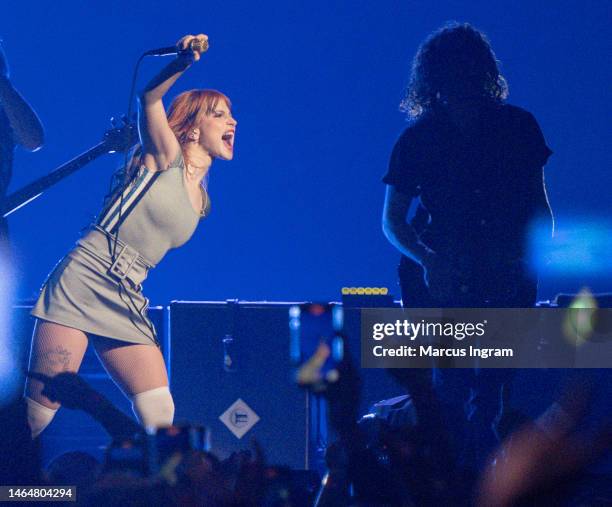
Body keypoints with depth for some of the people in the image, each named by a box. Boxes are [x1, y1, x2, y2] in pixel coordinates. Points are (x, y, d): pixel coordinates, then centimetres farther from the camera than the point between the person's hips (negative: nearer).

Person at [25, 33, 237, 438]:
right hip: (82, 285, -6)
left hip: (127, 305, 6)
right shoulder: (165, 157, -2)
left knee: (161, 419, -7)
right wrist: (183, 62, -33)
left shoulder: (200, 199, 17)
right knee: (37, 413, -11)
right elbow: (149, 98, -19)